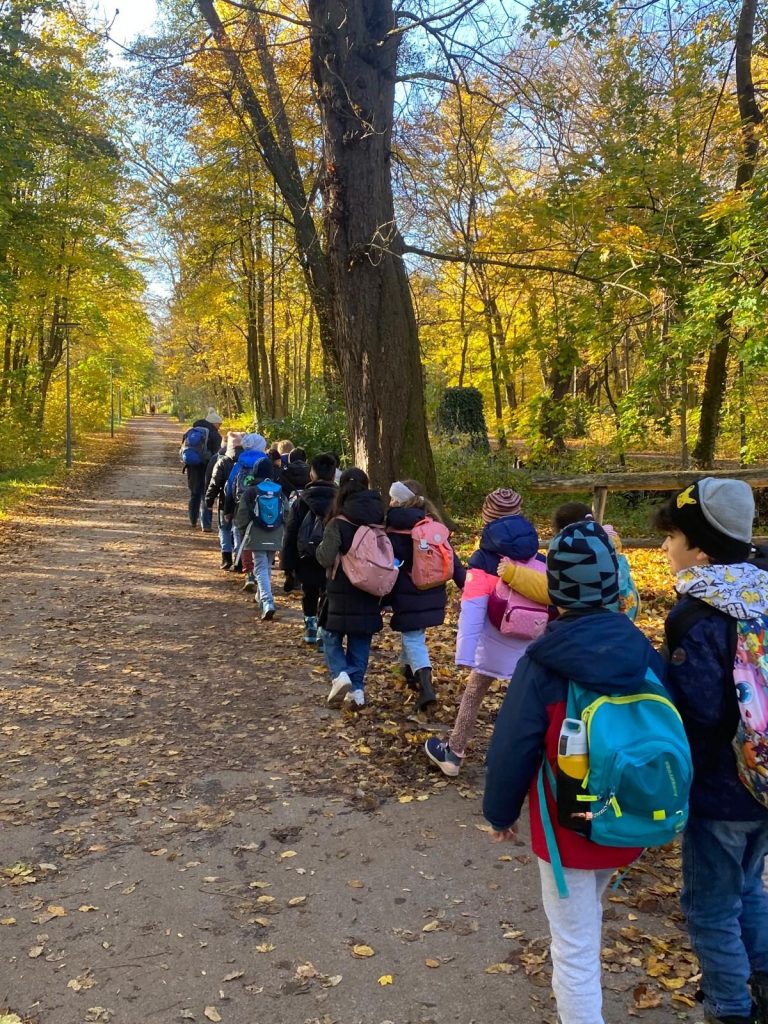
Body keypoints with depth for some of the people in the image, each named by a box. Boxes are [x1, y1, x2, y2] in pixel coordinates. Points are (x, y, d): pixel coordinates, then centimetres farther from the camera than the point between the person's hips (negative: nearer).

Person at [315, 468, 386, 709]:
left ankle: (340, 675, -9)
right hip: (369, 593, 4)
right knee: (360, 642, 12)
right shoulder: (378, 523, 0)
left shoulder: (338, 524, -14)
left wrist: (319, 548, 0)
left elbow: (326, 558, -19)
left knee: (332, 636, 12)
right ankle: (357, 689, 11)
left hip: (341, 592, -4)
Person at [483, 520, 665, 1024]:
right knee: (587, 921, 31)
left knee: (574, 947, 9)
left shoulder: (543, 662, -21)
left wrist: (501, 812, 2)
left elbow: (514, 747, -16)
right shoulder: (645, 654, -9)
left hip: (568, 829, -6)